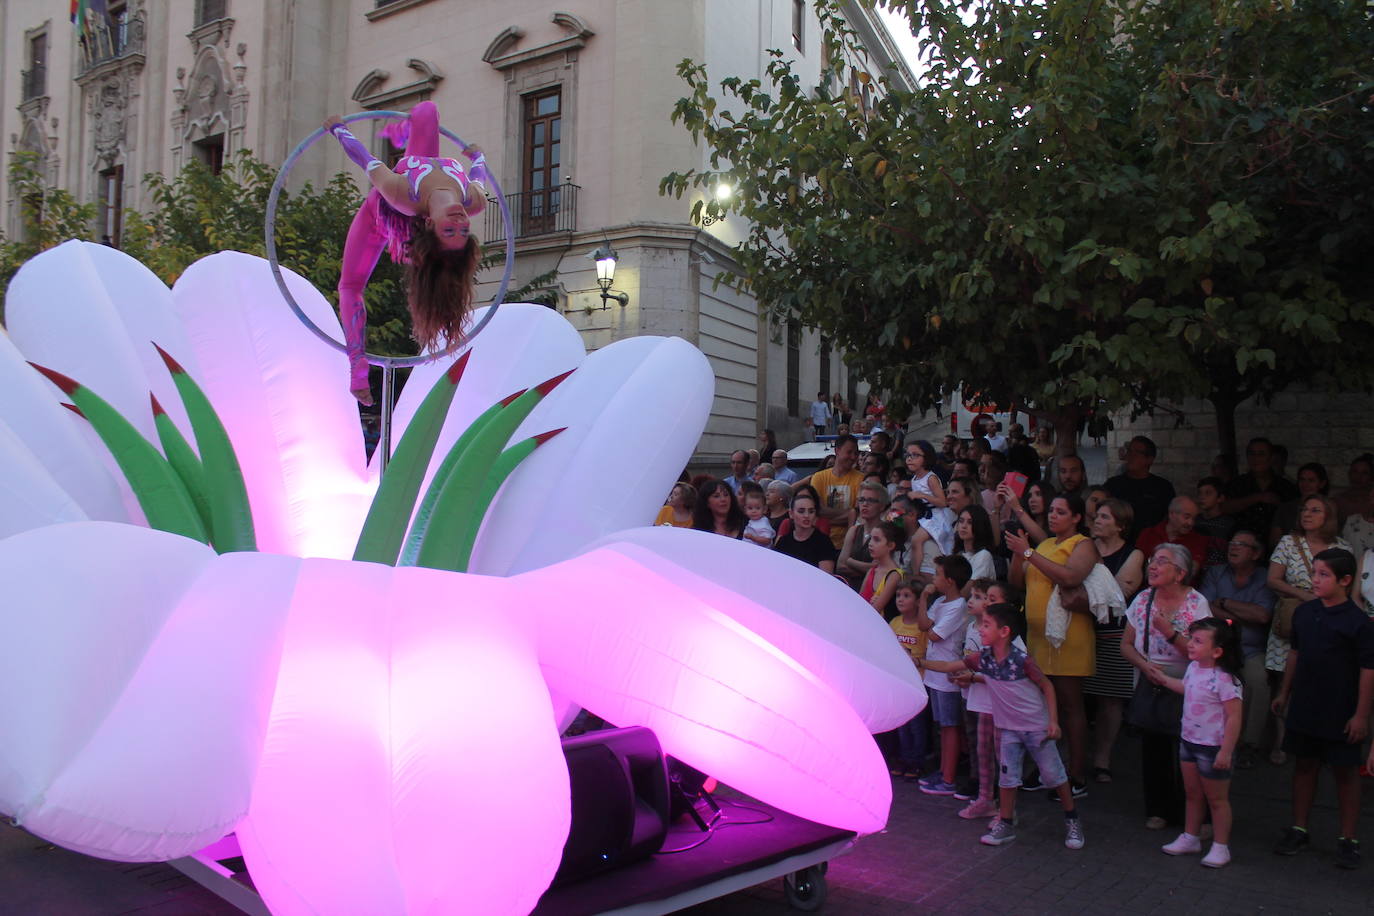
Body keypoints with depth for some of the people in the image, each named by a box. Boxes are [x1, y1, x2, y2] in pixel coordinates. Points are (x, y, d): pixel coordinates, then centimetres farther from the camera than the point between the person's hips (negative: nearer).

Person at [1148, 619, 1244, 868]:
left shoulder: (1223, 679, -26)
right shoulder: (1193, 668, 0)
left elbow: (1234, 716, -24)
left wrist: (1226, 751, -24)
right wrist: (1164, 680, 30)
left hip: (1212, 748, -8)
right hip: (1188, 742, 8)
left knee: (1216, 799, 9)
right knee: (1192, 794, 20)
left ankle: (1220, 846, 23)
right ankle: (1190, 838, 34)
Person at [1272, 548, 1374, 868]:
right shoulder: (1304, 612, 2)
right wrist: (1285, 692, 16)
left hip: (1341, 715, -5)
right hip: (1304, 708, 5)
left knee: (1345, 772, 7)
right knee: (1304, 766, 13)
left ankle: (1348, 839, 19)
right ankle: (1298, 829, 24)